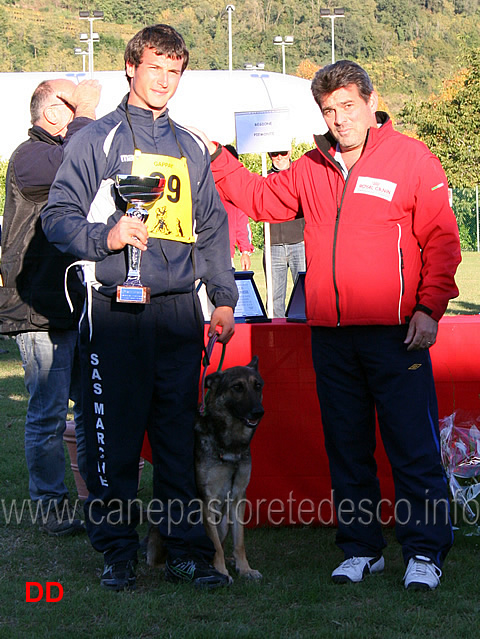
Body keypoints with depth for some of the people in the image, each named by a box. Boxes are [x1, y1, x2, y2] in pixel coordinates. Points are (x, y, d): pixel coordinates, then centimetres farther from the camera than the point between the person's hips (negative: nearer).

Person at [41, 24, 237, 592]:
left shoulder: (190, 149, 18)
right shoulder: (100, 139, 3)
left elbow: (211, 228, 21)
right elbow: (59, 215, -1)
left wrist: (224, 299, 14)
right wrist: (105, 236, -19)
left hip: (180, 310, 4)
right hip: (116, 309, -4)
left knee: (180, 433, 4)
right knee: (115, 434, -1)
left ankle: (186, 549, 10)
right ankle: (117, 551, 9)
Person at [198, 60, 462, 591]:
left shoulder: (412, 160, -2)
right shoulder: (311, 170, 13)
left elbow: (441, 241, -4)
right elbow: (261, 197, 25)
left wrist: (430, 307, -11)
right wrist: (216, 160, 15)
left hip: (395, 332, -5)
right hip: (330, 334, 5)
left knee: (413, 447, -4)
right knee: (346, 446, 11)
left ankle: (424, 552, 4)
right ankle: (361, 549, 21)